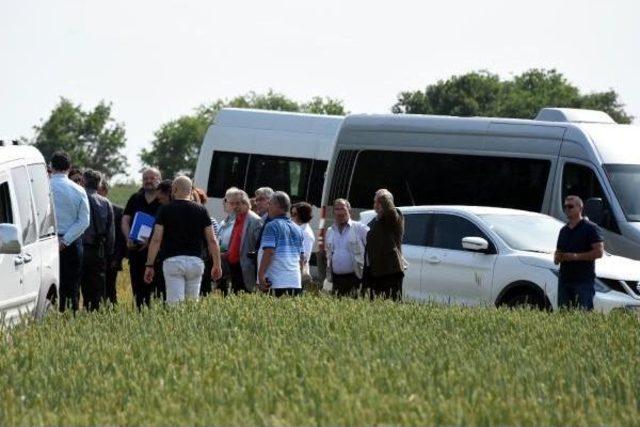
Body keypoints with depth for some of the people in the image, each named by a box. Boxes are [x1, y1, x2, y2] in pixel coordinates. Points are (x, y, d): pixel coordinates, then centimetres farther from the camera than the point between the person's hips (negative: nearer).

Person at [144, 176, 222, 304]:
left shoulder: (165, 210, 0)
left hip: (172, 261, -2)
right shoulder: (201, 210, 5)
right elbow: (212, 240, 3)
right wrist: (217, 265, 10)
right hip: (196, 261, 2)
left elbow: (156, 239, -5)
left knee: (174, 304, -6)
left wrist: (149, 265, -2)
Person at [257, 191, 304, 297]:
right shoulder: (297, 229, 17)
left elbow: (268, 252, -14)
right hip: (295, 282, 7)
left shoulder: (272, 226, -5)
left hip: (276, 282, -7)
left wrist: (261, 275, -12)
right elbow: (301, 256, 20)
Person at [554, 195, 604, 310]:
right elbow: (558, 252, 29)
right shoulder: (564, 230, 20)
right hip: (564, 278, 7)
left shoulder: (590, 228, -2)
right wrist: (557, 257, 3)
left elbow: (599, 252, -10)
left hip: (584, 280, -7)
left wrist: (575, 256, -16)